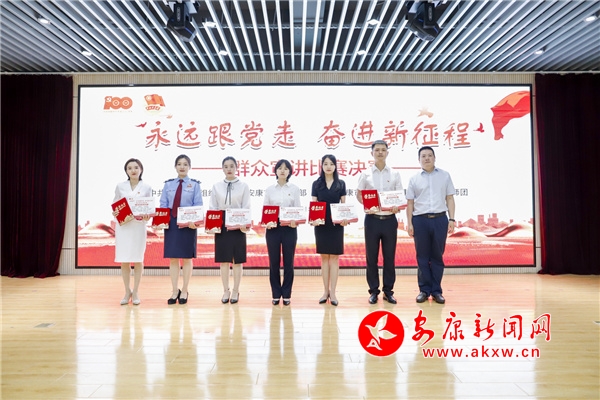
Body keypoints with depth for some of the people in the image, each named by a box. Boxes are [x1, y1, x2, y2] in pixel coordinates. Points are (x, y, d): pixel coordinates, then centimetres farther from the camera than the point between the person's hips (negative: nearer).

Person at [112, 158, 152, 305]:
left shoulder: (146, 187, 5)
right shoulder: (120, 186, 7)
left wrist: (147, 216, -16)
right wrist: (114, 213, -12)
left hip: (139, 226, -1)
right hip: (123, 225, 1)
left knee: (137, 259, 2)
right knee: (123, 260, 3)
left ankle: (135, 292, 13)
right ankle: (127, 291, 16)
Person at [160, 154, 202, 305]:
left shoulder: (194, 185, 2)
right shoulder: (168, 184, 9)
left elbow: (198, 206, -5)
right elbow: (163, 205, 7)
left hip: (188, 224, -2)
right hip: (171, 223, 2)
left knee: (187, 258, 6)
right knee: (173, 258, 6)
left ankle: (184, 291, 18)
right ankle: (175, 291, 17)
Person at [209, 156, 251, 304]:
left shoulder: (243, 186, 2)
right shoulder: (216, 186, 7)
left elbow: (246, 208, 0)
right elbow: (212, 208, 6)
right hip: (221, 225, 1)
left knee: (237, 260, 4)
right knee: (224, 260, 6)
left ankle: (235, 291, 15)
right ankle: (226, 291, 18)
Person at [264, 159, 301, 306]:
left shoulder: (294, 189, 5)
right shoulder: (269, 189, 6)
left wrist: (295, 221, -18)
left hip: (289, 228, 0)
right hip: (273, 228, 1)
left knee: (288, 262, 4)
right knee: (274, 262, 4)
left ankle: (286, 294, 15)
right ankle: (276, 294, 16)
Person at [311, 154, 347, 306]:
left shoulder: (341, 184, 6)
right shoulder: (316, 184, 6)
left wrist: (345, 218, -13)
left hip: (336, 224, 0)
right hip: (321, 224, 1)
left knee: (334, 257, 2)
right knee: (324, 257, 6)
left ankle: (332, 292, 7)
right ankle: (326, 291, 15)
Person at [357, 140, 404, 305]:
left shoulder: (395, 174, 6)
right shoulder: (365, 174, 3)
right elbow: (359, 195, 6)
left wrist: (397, 206, -15)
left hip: (390, 219, 1)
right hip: (372, 219, -1)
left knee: (389, 257, 7)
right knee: (371, 257, 4)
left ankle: (388, 291, 18)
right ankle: (373, 291, 16)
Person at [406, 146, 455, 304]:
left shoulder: (445, 176, 8)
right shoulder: (414, 179, 6)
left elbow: (450, 198, 7)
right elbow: (410, 203, 6)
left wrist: (451, 219, -1)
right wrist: (409, 223, -1)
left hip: (440, 219, 0)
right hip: (420, 220, 0)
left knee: (437, 256, 6)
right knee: (422, 257, 5)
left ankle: (436, 291, 15)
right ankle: (424, 290, 15)